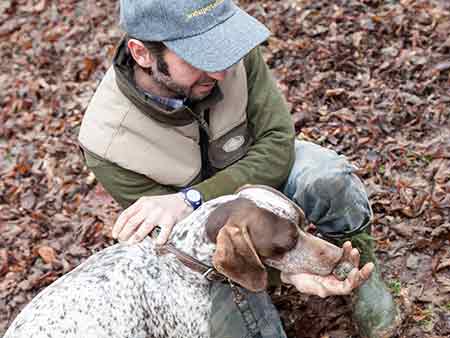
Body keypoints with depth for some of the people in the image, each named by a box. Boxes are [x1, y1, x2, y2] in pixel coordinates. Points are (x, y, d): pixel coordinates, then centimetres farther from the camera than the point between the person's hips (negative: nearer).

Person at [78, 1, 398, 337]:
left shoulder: (231, 47, -29)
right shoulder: (109, 144, -33)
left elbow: (278, 145, -27)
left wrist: (192, 200, -41)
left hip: (261, 170, 2)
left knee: (329, 178, -31)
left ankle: (360, 269, -2)